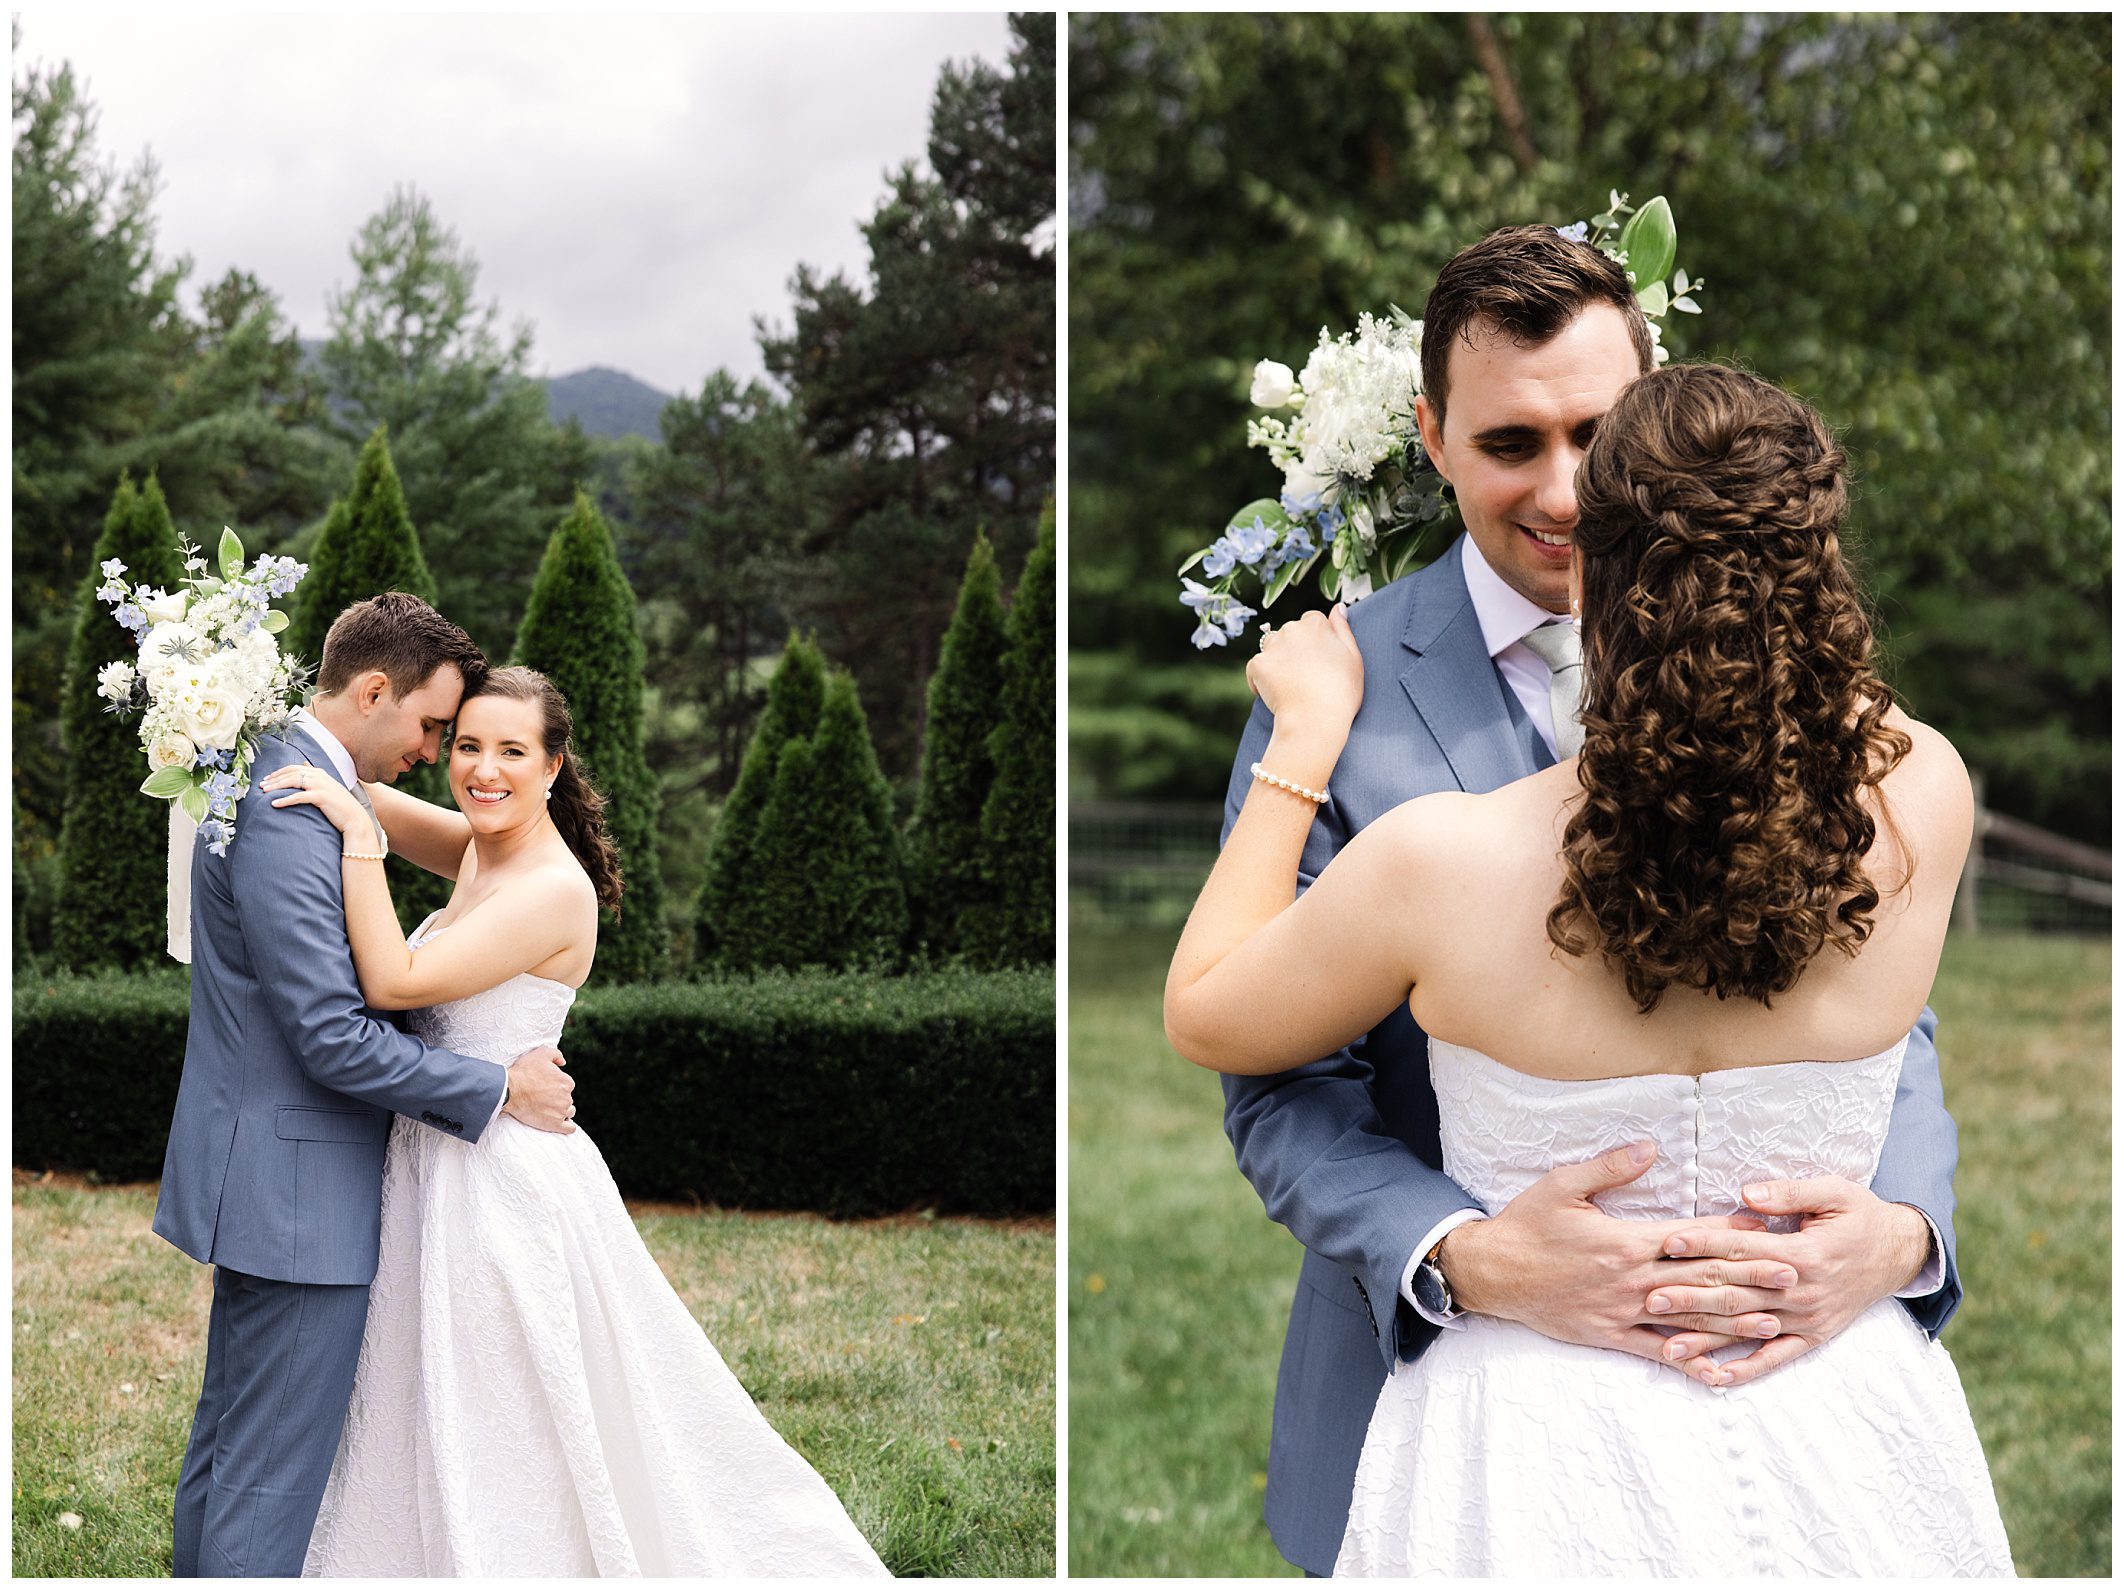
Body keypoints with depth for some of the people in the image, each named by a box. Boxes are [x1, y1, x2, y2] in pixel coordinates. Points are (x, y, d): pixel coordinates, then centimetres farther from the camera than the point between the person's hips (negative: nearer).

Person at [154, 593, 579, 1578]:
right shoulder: (289, 818, -23)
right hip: (297, 1191, -11)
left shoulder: (272, 778, 10)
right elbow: (335, 1042, -23)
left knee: (226, 1444, 20)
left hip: (259, 1180, 11)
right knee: (274, 1471, -2)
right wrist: (499, 1090, -14)